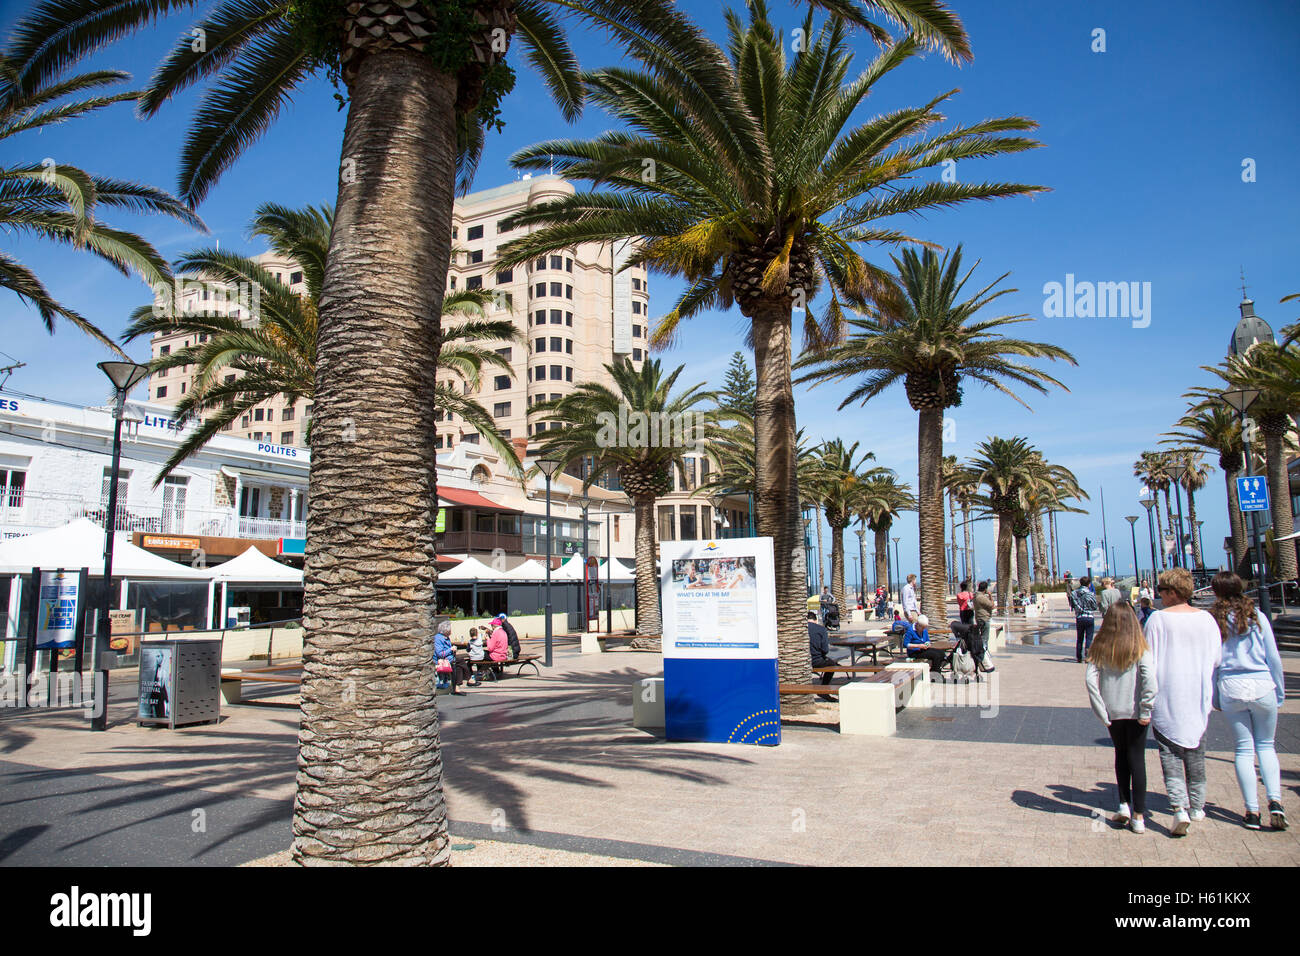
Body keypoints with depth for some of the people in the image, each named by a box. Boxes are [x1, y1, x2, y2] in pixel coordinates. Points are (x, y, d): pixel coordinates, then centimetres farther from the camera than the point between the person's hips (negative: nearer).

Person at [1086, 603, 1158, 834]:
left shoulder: (1099, 649, -3)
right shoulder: (1140, 649, -7)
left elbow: (1090, 678, -12)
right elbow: (1150, 678, -19)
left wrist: (1101, 712, -6)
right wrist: (1146, 711, -11)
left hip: (1112, 712, 1)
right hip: (1135, 711, -1)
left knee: (1121, 756, 20)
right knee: (1137, 759, 6)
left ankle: (1124, 804, 18)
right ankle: (1138, 815, 8)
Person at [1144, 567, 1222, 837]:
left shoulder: (1158, 619, -12)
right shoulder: (1206, 618, -2)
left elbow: (1149, 660, -10)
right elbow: (1217, 658, 4)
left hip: (1167, 696, -4)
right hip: (1199, 696, 4)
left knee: (1170, 754, 1)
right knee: (1196, 752, 18)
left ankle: (1180, 807, -13)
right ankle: (1196, 807, 28)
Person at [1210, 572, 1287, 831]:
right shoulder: (1257, 618, 0)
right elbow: (1274, 658, 2)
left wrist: (1213, 697, 8)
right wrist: (1280, 692, 12)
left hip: (1231, 689, -1)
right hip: (1262, 686, 1)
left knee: (1244, 749, 9)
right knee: (1266, 745, 15)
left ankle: (1252, 811, 8)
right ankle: (1274, 801, -3)